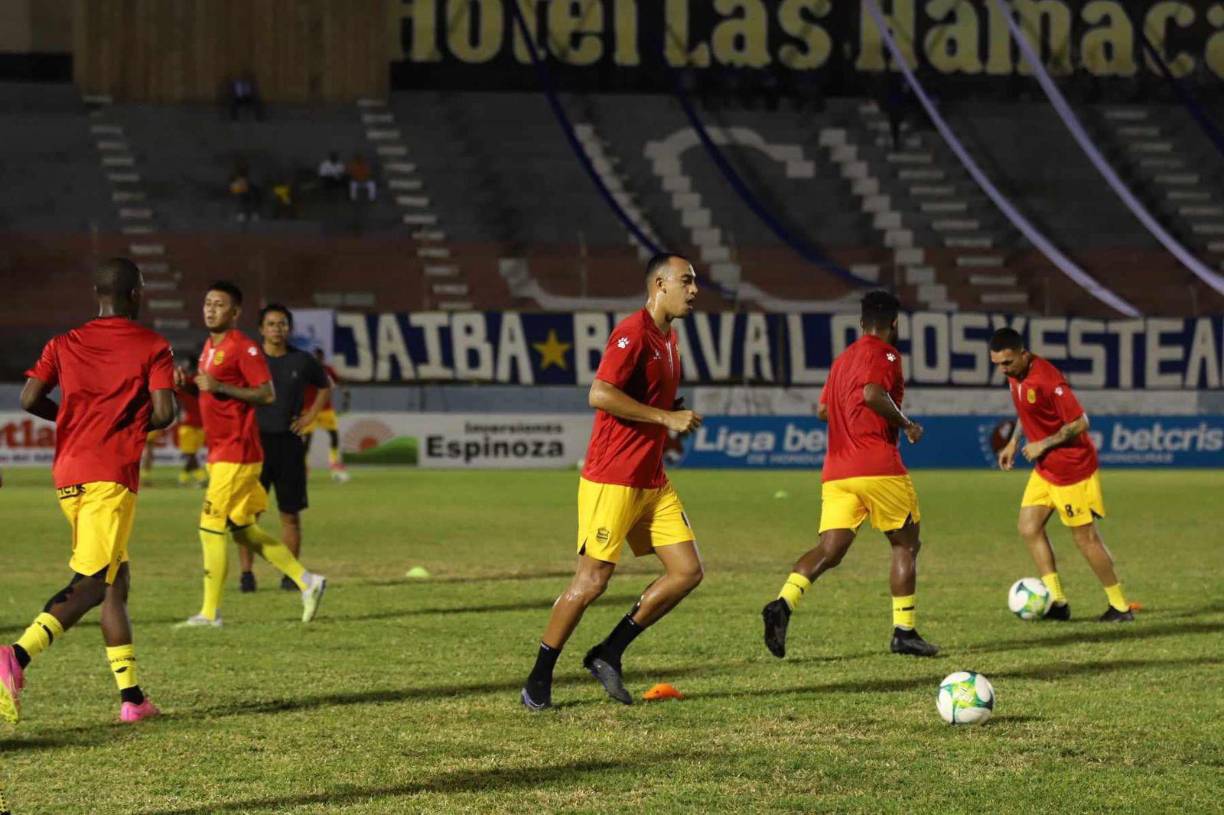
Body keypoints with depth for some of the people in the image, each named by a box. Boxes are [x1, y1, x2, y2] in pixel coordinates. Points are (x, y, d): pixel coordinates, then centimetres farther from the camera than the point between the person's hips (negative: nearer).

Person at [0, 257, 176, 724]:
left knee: (116, 579, 15)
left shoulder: (65, 344, 12)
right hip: (112, 474, -6)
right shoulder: (153, 347, 0)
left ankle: (131, 697, 13)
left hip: (68, 474, 6)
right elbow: (165, 412, -9)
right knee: (90, 584, -11)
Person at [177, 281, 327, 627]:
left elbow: (268, 394, -18)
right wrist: (189, 382, 6)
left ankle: (210, 613, -2)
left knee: (211, 527, -8)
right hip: (219, 451, 10)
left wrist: (219, 387, -24)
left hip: (236, 453, -10)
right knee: (243, 530, 13)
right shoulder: (210, 346, 16)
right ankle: (306, 581, 20)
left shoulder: (243, 347, -13)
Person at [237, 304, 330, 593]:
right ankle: (246, 573, -1)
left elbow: (324, 386, 22)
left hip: (289, 442, 2)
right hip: (255, 440, -2)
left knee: (290, 513, 4)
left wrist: (311, 415, 10)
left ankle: (290, 574, 10)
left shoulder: (302, 361, 5)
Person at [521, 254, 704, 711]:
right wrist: (666, 418, -21)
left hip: (653, 481, 9)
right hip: (612, 480, -9)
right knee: (592, 580, -7)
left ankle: (609, 655, 10)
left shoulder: (668, 339, 15)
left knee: (687, 571, 2)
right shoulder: (633, 333, -14)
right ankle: (539, 681, 6)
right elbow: (600, 395, -24)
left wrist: (676, 425, 10)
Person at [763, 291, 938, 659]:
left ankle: (784, 603, -25)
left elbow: (822, 409, 27)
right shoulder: (884, 354, -4)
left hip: (836, 470, 7)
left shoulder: (843, 359, 21)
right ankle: (904, 631, 7)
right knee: (906, 544, 9)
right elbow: (873, 394, -22)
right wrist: (906, 424, -9)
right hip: (877, 468, -7)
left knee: (830, 550, -1)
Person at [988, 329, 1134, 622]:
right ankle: (1057, 601, 4)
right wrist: (1013, 443, 13)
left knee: (1085, 537, -2)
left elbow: (1079, 423, -25)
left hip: (1072, 467, -9)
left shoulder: (1046, 380, -26)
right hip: (1045, 469, 9)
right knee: (1029, 528, 1)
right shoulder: (1016, 376, 2)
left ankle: (1120, 607, 10)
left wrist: (1043, 445, -19)